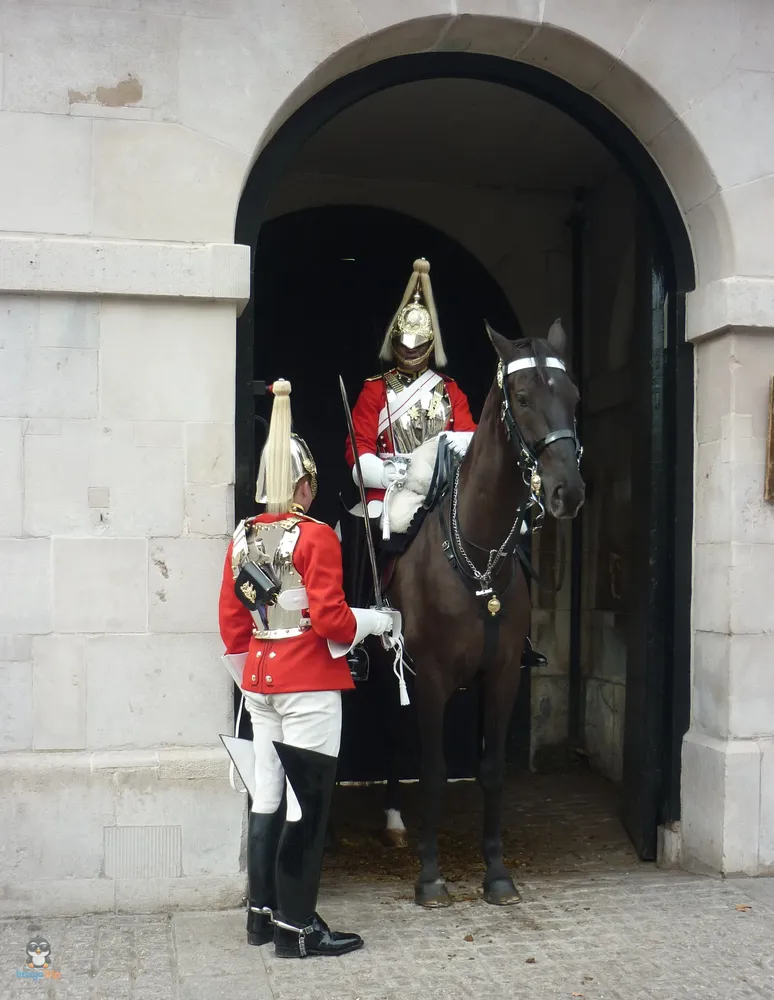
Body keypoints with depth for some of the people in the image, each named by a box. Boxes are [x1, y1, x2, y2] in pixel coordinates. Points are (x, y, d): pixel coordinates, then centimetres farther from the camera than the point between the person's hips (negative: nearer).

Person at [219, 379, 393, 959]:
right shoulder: (316, 537, -14)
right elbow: (330, 620, -18)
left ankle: (263, 912, 26)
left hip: (260, 681, 7)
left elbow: (232, 619, 11)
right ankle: (297, 928, 8)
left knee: (268, 796, 16)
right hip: (310, 686, -7)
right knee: (307, 802, 1)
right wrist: (373, 622, 0)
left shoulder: (242, 537, 6)